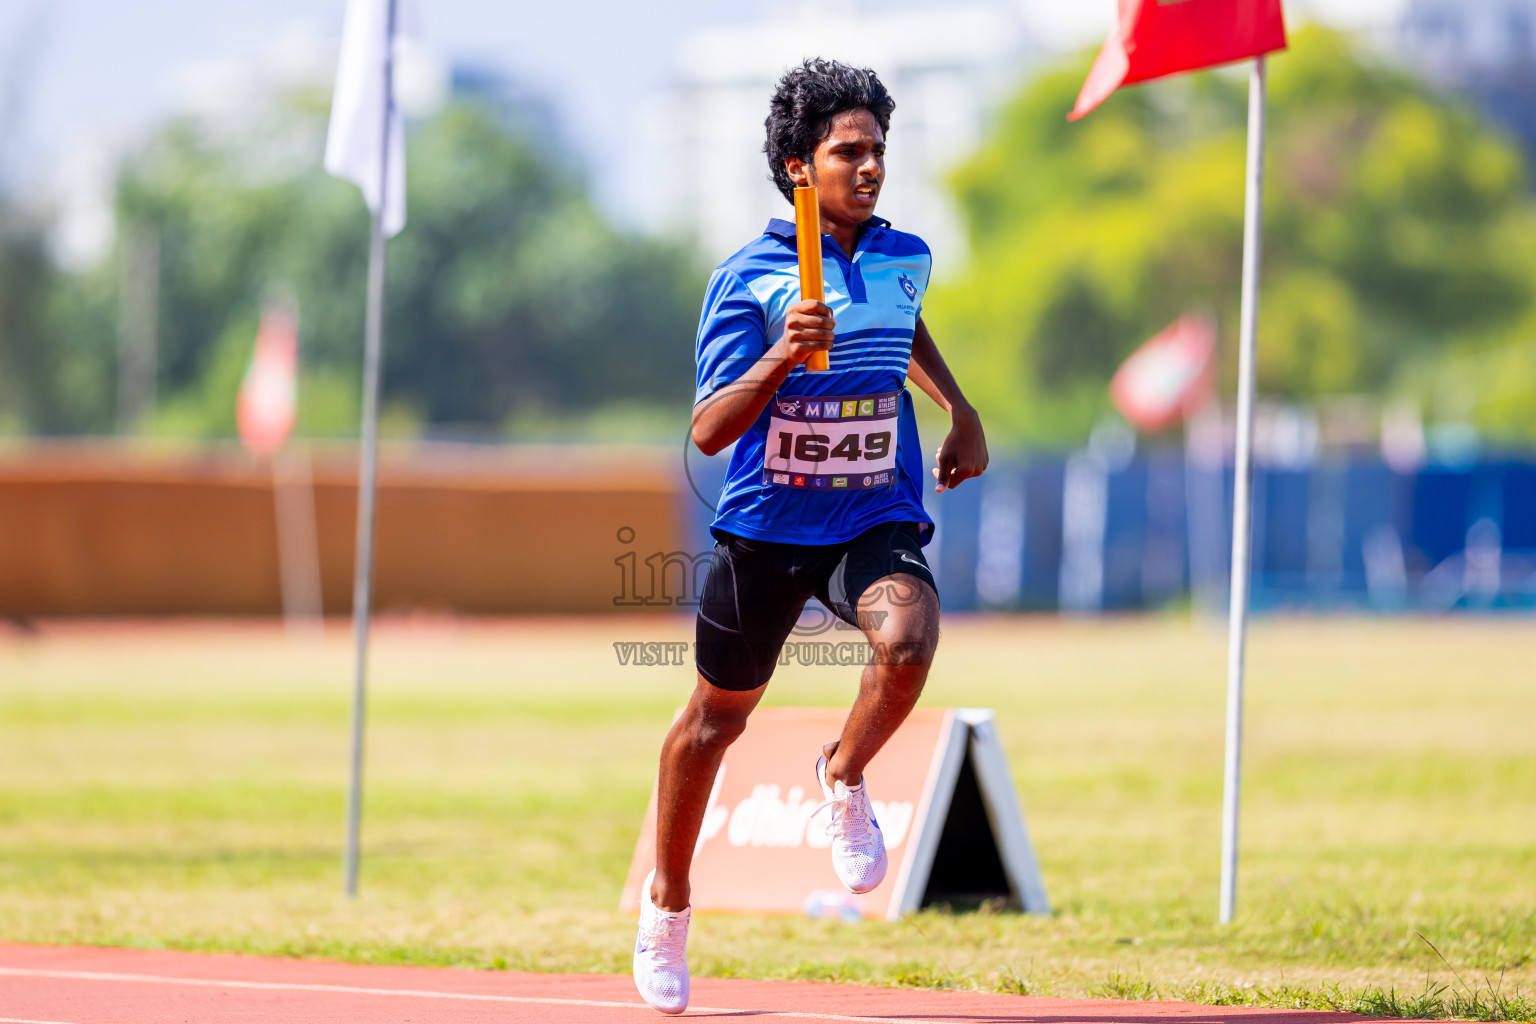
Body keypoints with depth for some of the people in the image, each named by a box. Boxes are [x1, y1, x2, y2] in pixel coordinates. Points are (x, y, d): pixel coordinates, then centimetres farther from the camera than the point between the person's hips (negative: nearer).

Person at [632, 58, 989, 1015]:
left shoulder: (907, 257, 2)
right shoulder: (746, 279, -12)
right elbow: (708, 430, -17)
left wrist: (961, 410, 18)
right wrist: (783, 355, -31)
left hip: (877, 518, 2)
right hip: (766, 526, -2)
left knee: (908, 642, -31)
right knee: (718, 717, 12)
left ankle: (846, 776, 0)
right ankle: (668, 901, 34)